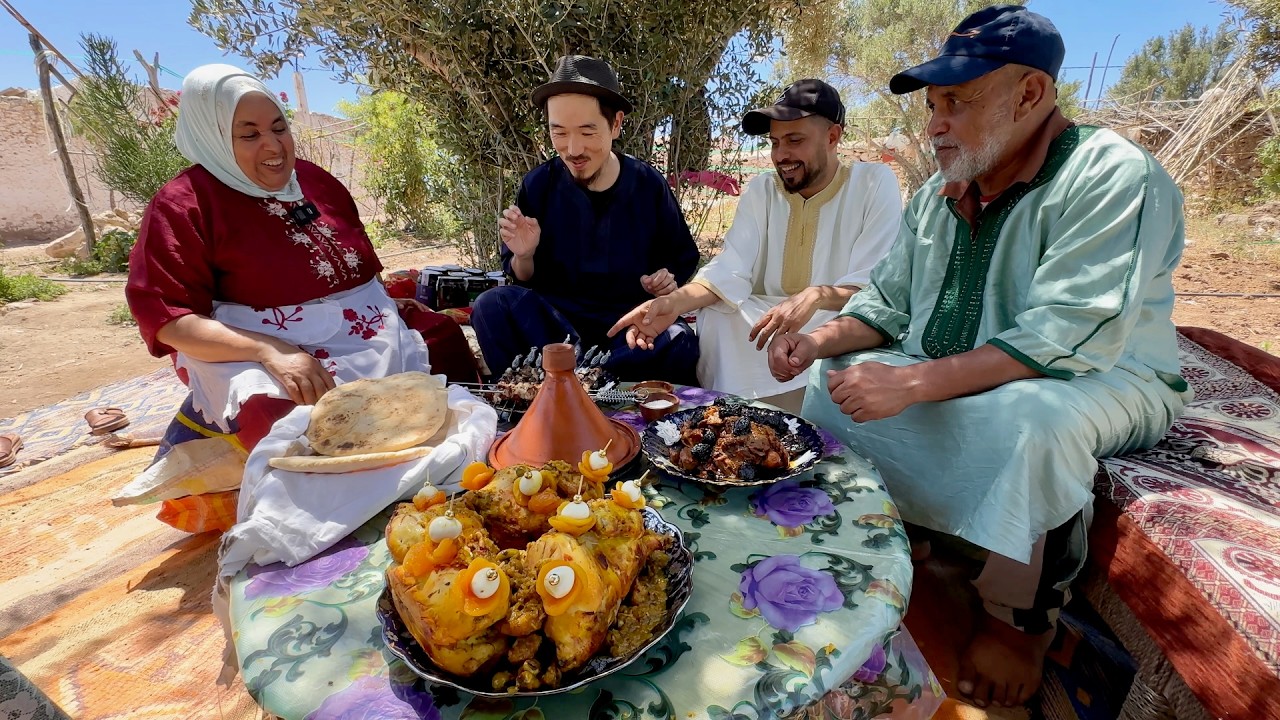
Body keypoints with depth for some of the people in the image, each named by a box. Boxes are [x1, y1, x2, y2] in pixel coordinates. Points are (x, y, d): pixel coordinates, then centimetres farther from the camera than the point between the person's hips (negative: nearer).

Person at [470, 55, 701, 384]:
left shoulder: (649, 185, -2)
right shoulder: (538, 185, -2)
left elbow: (682, 260, 11)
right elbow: (523, 280, 2)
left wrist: (669, 282, -11)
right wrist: (524, 256, -20)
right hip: (557, 319, 1)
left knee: (681, 343, -31)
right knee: (491, 305, -26)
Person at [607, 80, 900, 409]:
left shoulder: (876, 184, -4)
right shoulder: (761, 189, 7)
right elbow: (730, 271, -6)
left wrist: (816, 296, -34)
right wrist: (674, 302, -26)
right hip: (764, 321, 3)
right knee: (710, 318, -24)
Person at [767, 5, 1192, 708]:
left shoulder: (1114, 177, -17)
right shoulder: (936, 196, 5)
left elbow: (1066, 341, -29)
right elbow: (888, 302, 9)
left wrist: (911, 384, -36)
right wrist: (821, 340, -10)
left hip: (1102, 380, -6)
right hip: (954, 382, 7)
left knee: (1030, 416, -38)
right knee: (831, 378, -3)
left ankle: (1019, 620, -12)